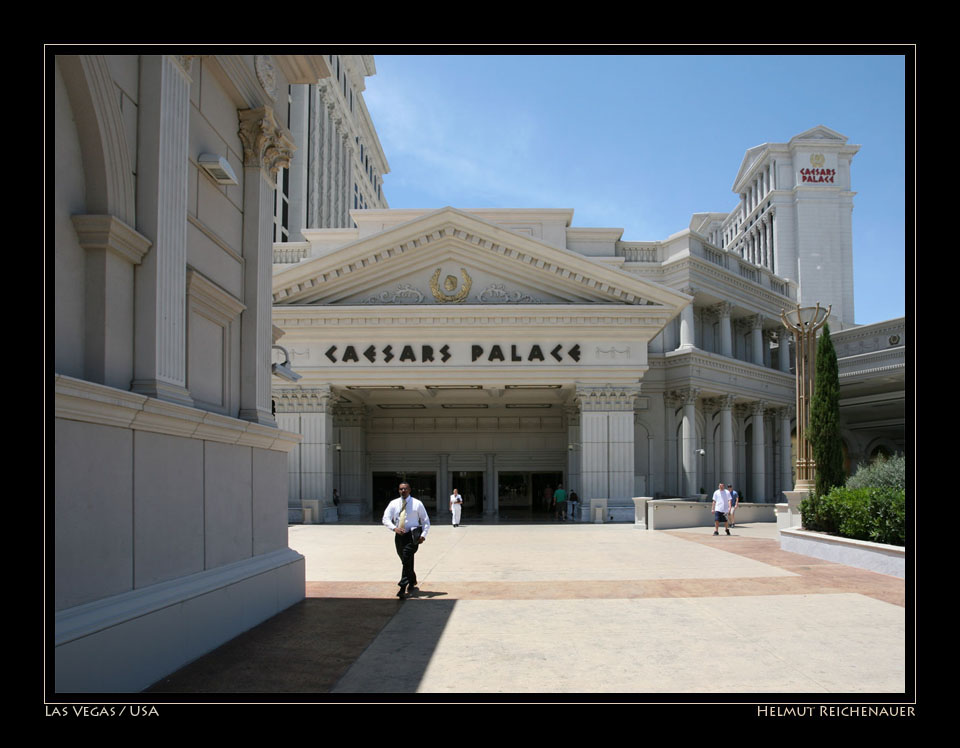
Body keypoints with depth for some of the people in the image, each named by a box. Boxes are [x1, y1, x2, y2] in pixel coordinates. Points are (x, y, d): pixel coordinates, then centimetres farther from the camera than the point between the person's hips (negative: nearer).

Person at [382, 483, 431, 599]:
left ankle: (403, 588, -22)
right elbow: (386, 519, -3)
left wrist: (423, 535, -11)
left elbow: (426, 521, 5)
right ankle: (412, 581, 38)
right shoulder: (393, 503, 7)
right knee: (405, 560, 13)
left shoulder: (417, 504, 2)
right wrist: (394, 528, -22)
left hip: (413, 535, -4)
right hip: (399, 536, 4)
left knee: (407, 558, -20)